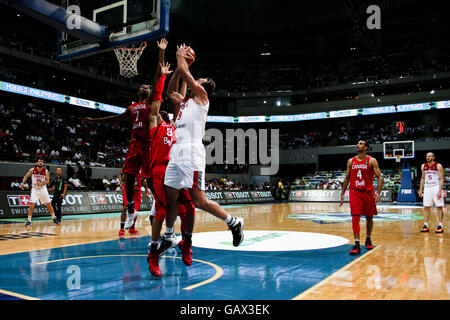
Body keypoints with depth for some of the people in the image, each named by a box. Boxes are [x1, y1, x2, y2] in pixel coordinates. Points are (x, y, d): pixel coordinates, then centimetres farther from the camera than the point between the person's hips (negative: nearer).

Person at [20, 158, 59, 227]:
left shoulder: (46, 171, -6)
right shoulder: (32, 170, -6)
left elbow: (47, 181, -8)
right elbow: (26, 176, 5)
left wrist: (41, 183, -26)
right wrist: (22, 183, -9)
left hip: (43, 189, 1)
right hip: (35, 189, -1)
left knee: (48, 204, 3)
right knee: (32, 205, -9)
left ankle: (54, 218, 17)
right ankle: (29, 220, 1)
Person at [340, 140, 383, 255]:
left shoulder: (371, 161, -4)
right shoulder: (351, 161, 6)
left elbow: (380, 177, -7)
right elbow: (347, 178, 13)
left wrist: (378, 192, -21)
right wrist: (343, 193, 9)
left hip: (368, 192, -1)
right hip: (354, 192, 1)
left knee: (369, 217, 12)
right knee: (355, 218, -9)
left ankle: (368, 239, 32)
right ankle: (357, 244, -10)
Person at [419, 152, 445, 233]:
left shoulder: (438, 166, -8)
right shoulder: (423, 166, 8)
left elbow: (441, 179, -10)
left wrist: (440, 191, -18)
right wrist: (420, 189, 10)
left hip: (436, 187, -5)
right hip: (427, 188, 5)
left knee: (439, 207, -3)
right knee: (426, 207, 4)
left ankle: (440, 226, 2)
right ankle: (426, 225, 8)